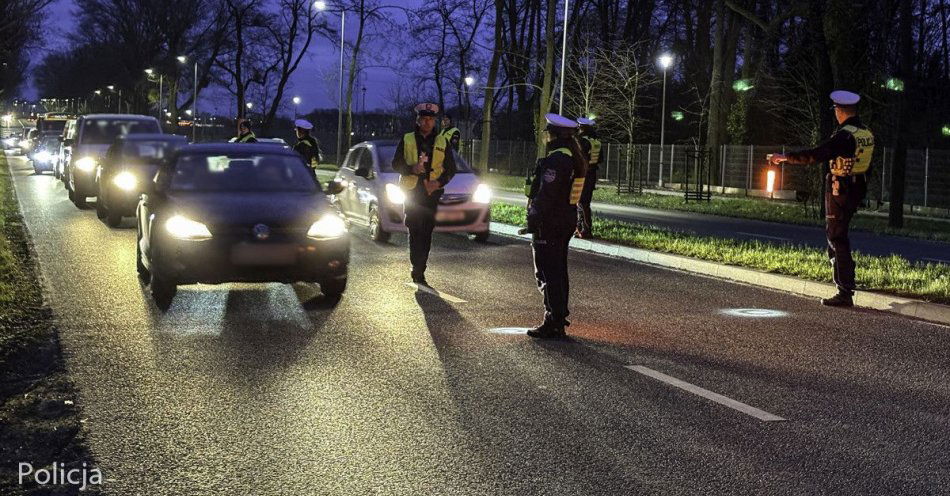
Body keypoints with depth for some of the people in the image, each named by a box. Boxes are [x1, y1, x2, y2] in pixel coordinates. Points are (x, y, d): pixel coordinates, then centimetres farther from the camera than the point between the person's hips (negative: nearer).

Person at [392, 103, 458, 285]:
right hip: (412, 191, -1)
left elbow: (451, 168, 12)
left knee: (426, 233, 0)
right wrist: (412, 169, -13)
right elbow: (396, 164, 7)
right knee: (416, 231, -11)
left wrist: (439, 182, -7)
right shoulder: (406, 140, 9)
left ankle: (419, 271, 5)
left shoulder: (442, 142, 12)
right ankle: (418, 270, -11)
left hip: (432, 193, 1)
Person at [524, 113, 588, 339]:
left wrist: (533, 221, -18)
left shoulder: (556, 160, -20)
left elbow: (545, 195, -24)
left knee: (548, 274, -5)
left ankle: (553, 324, -4)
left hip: (549, 223, -10)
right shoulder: (575, 158, 11)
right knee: (559, 271, 17)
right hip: (567, 220, 10)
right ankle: (559, 319, 23)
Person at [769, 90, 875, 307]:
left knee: (838, 238, -5)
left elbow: (816, 155, -26)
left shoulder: (845, 135, -20)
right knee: (835, 233, 24)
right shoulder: (867, 134, 7)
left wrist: (785, 157, -19)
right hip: (857, 189, 9)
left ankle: (845, 294, -7)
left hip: (840, 190, -9)